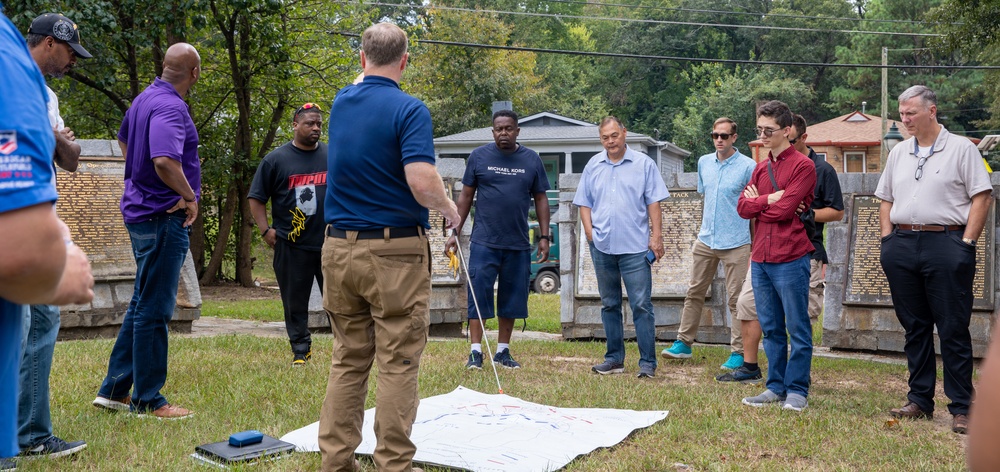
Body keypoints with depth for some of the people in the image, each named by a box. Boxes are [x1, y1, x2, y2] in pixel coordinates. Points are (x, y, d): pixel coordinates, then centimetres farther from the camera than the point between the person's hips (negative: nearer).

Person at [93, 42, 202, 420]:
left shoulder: (145, 98, 12)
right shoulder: (170, 107, -19)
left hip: (141, 211, 10)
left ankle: (115, 389, 23)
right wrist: (190, 196, -18)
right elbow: (165, 162, -33)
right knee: (154, 310, -3)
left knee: (143, 304, 18)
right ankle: (147, 400, 6)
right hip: (164, 217, -10)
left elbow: (124, 140, 30)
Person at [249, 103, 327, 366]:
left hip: (331, 243, 1)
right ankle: (301, 350, 18)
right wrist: (266, 230, -4)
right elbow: (256, 198, 6)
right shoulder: (276, 160, 2)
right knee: (295, 302, 5)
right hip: (291, 245, -1)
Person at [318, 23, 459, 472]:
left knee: (347, 361, 12)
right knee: (397, 365, 1)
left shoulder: (340, 102, 7)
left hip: (339, 248, 6)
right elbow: (422, 182, -21)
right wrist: (449, 208, -3)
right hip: (395, 251, -6)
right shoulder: (409, 109, -12)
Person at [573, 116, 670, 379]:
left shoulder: (643, 164, 2)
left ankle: (648, 362, -2)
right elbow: (584, 202, 14)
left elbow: (654, 202, 0)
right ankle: (614, 359, 20)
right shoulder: (593, 166, 11)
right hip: (602, 247, 4)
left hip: (635, 248, -4)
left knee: (641, 305, -6)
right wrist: (589, 231, 0)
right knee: (609, 305, 11)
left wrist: (656, 236, -7)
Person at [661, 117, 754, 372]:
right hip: (705, 241, 5)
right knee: (694, 293, 10)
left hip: (735, 244, -5)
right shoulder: (704, 162, 9)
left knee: (735, 299, -1)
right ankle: (683, 343, 19)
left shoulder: (748, 167, -8)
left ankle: (738, 352, 6)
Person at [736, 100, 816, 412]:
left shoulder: (803, 166, -5)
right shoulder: (760, 168, 16)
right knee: (771, 329, 12)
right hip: (760, 260, 7)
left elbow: (784, 209, -15)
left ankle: (797, 391, 8)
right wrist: (769, 200, -8)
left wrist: (757, 203, -1)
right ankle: (775, 387, 20)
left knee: (798, 329, 2)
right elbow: (742, 207, 5)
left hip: (790, 260, -7)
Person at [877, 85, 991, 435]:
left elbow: (981, 196, -4)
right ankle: (919, 400, 19)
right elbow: (886, 199, 20)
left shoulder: (961, 149, 0)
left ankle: (961, 407, 2)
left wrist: (967, 242, -11)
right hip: (902, 245, 6)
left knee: (953, 330, -3)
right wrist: (887, 238, 8)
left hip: (945, 243, -5)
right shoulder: (899, 153, 16)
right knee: (914, 327, 10)